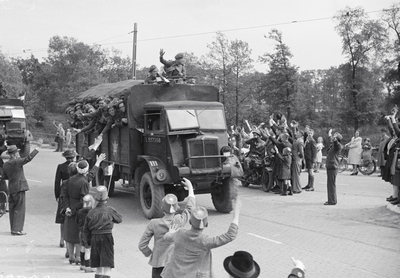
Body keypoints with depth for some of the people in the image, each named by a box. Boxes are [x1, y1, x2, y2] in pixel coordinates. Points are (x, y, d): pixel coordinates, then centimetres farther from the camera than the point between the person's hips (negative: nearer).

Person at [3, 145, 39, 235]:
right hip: (19, 188, -8)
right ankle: (17, 229, -3)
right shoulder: (16, 162, -14)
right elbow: (28, 158, -18)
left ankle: (13, 228, 20)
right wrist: (36, 150, -6)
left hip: (11, 189, 8)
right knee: (20, 208, -3)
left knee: (13, 209, 13)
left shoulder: (5, 165, 10)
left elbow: (6, 177, 18)